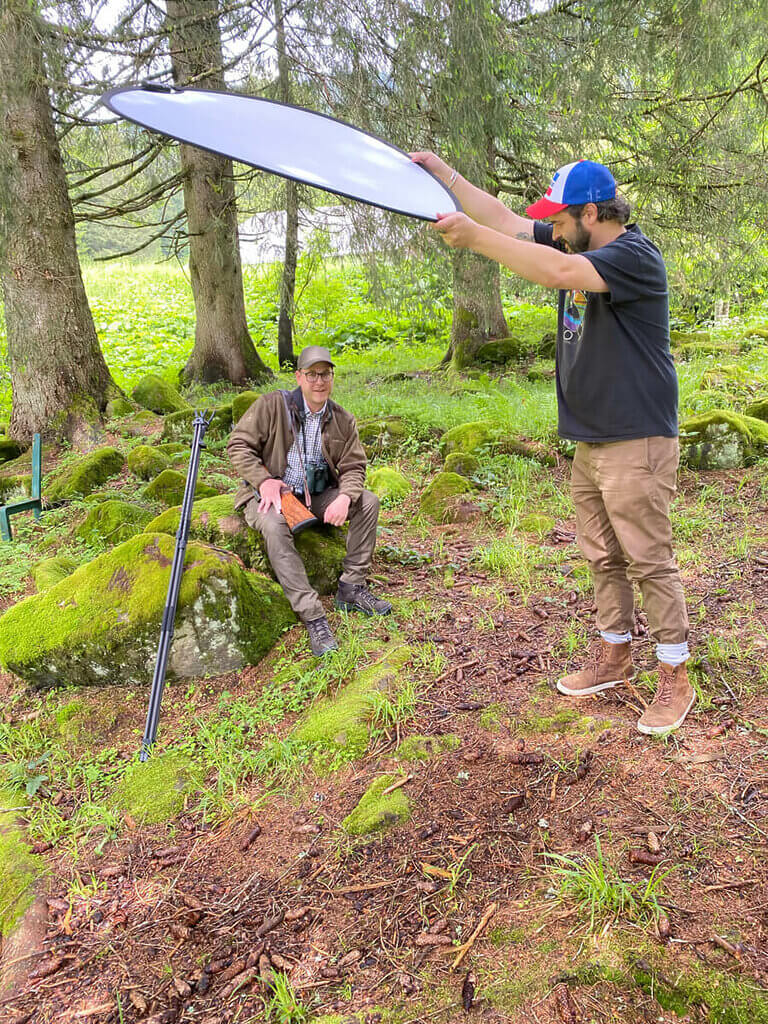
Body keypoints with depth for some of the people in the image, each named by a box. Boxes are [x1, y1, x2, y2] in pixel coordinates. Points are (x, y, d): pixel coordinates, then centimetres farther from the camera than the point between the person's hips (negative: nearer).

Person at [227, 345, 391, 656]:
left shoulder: (342, 420, 5)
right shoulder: (272, 405, -7)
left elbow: (353, 466, 3)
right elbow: (238, 445, -8)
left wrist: (345, 496, -20)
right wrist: (263, 480, -23)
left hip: (316, 495, 5)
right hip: (270, 493, -4)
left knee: (368, 501, -13)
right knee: (274, 525, -38)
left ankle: (351, 589, -8)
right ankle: (313, 617, -36)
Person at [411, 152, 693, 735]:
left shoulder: (634, 256, -14)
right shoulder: (575, 245, 12)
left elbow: (560, 272, -32)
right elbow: (505, 218, 16)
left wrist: (474, 238, -29)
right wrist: (443, 173, 16)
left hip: (637, 442, -9)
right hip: (589, 441, 9)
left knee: (650, 562, -1)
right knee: (603, 558, 15)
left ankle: (676, 681, 13)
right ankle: (614, 658, 29)